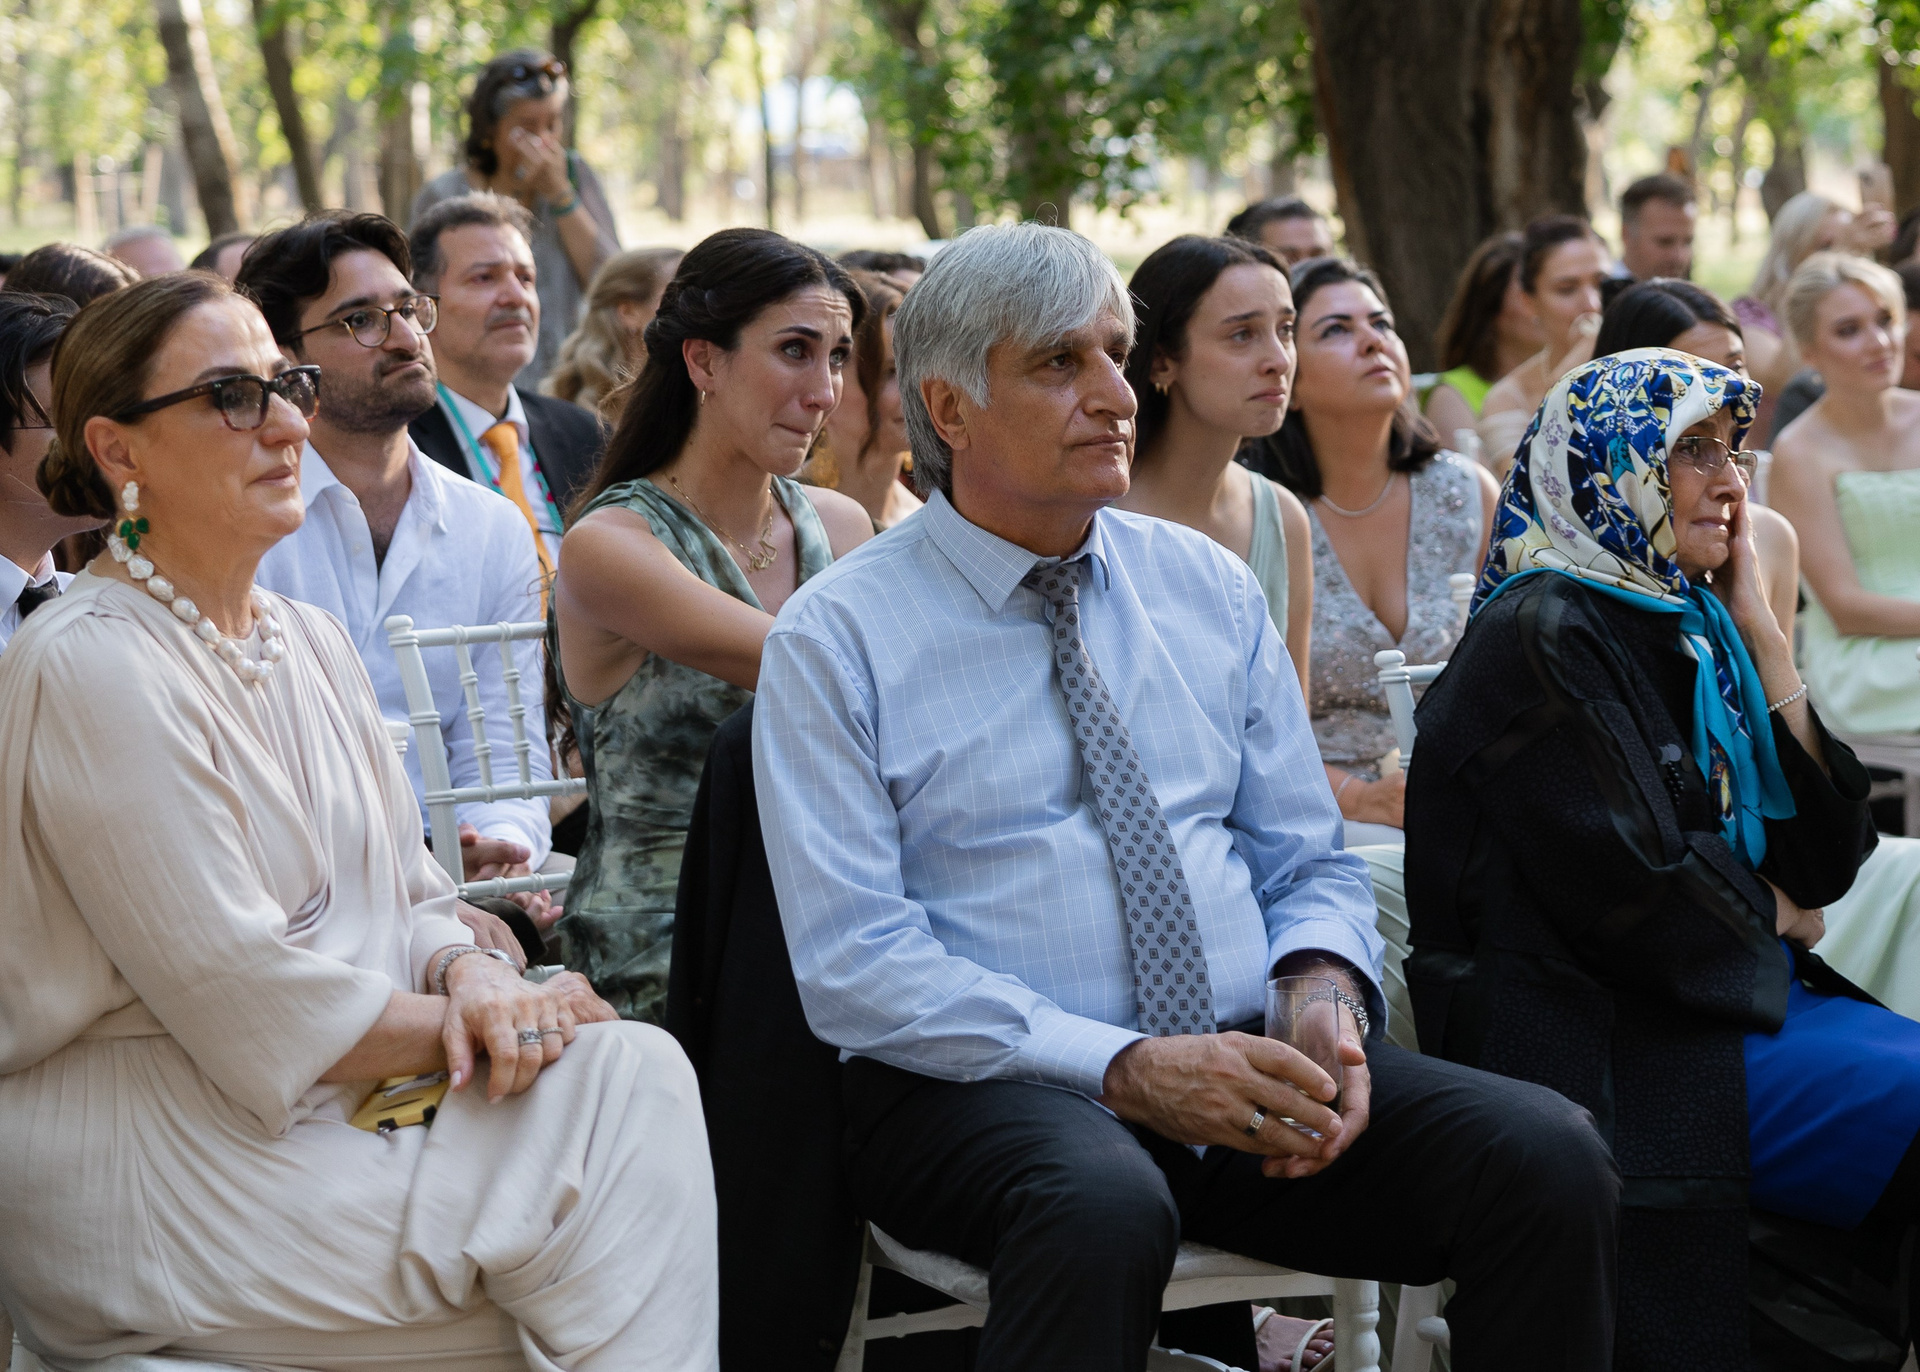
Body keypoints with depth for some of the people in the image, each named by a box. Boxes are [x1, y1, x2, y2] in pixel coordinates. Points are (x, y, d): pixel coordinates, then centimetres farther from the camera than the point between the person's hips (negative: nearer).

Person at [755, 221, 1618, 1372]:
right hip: (985, 1089, -5)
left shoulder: (1212, 588, 14)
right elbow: (854, 965, -10)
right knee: (1103, 1211, -40)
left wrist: (1322, 989, -7)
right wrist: (1125, 1067, -19)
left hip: (1249, 1059, 5)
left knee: (1550, 1157, -21)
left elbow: (1309, 863, 18)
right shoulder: (836, 639, -1)